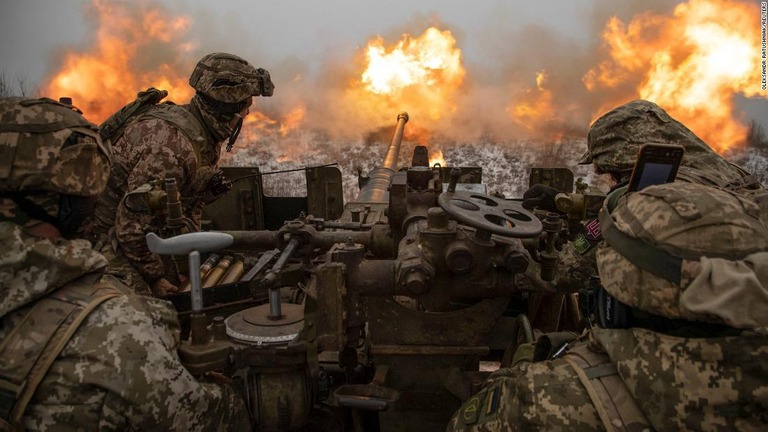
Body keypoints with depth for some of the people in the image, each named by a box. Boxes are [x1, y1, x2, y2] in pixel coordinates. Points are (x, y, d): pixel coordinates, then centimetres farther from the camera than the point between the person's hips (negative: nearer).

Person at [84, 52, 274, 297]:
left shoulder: (207, 137, 0)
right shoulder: (173, 146, -31)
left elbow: (191, 205, 11)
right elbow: (132, 224, -27)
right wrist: (155, 276, -15)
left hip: (141, 230, 9)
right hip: (102, 233, -9)